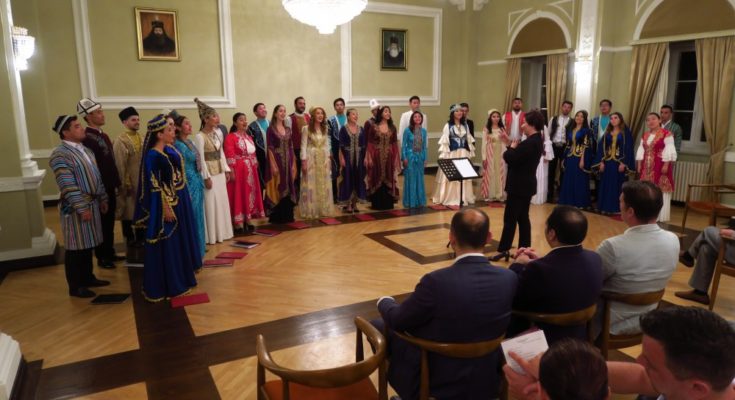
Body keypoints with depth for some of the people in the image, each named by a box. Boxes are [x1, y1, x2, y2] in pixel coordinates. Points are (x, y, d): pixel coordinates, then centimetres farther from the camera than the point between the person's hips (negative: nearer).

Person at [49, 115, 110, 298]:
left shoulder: (85, 150, 11)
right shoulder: (60, 154, -16)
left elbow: (96, 176, 17)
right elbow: (67, 186, -21)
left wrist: (103, 199, 16)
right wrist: (82, 208, -22)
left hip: (92, 203, 8)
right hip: (75, 208, -8)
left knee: (87, 244, 17)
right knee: (76, 247, 2)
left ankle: (87, 277, 31)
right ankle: (75, 286, 14)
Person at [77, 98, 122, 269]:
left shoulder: (103, 135, 11)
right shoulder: (87, 138, -18)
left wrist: (117, 183, 13)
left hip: (109, 187, 8)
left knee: (109, 222, 17)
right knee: (102, 224, 5)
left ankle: (110, 252, 29)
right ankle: (101, 257, 18)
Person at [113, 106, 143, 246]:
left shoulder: (141, 139, 11)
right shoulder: (120, 141, -10)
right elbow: (120, 166, -13)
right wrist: (125, 184, -14)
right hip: (130, 183, -7)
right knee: (129, 212, 4)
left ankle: (141, 238, 24)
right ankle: (130, 238, 15)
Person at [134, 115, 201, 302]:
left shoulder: (170, 149, 5)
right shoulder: (152, 155, -18)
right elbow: (155, 186, -19)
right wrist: (166, 208, -20)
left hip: (180, 200, 9)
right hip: (167, 203, -9)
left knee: (181, 239, 18)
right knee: (168, 244, 1)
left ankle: (180, 278, 33)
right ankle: (168, 285, 13)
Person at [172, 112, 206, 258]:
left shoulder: (189, 142, 11)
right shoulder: (178, 145, -15)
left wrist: (200, 183, 15)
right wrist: (187, 191, -19)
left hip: (197, 183, 9)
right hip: (188, 184, -9)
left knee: (197, 217, 15)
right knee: (191, 219, 0)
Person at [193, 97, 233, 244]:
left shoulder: (218, 132, 7)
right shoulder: (200, 136, -14)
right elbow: (201, 159, -15)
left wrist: (226, 169, 11)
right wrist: (206, 177, -16)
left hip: (220, 172, 7)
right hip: (209, 173, -7)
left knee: (222, 202, 12)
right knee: (211, 204, 0)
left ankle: (222, 232, 24)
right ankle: (212, 235, 10)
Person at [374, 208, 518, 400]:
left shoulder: (437, 281, -30)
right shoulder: (509, 279, -15)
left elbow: (397, 320, -13)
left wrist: (384, 302, 9)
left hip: (435, 384, -5)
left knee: (379, 326, 16)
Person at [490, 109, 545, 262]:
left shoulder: (530, 143, -22)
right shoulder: (535, 141, 11)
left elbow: (510, 158, -26)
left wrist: (511, 148, -7)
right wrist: (510, 144, 10)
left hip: (519, 186, -10)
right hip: (525, 185, 10)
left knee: (510, 218, -4)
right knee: (522, 218, 14)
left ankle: (503, 250, 1)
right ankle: (524, 250, 19)